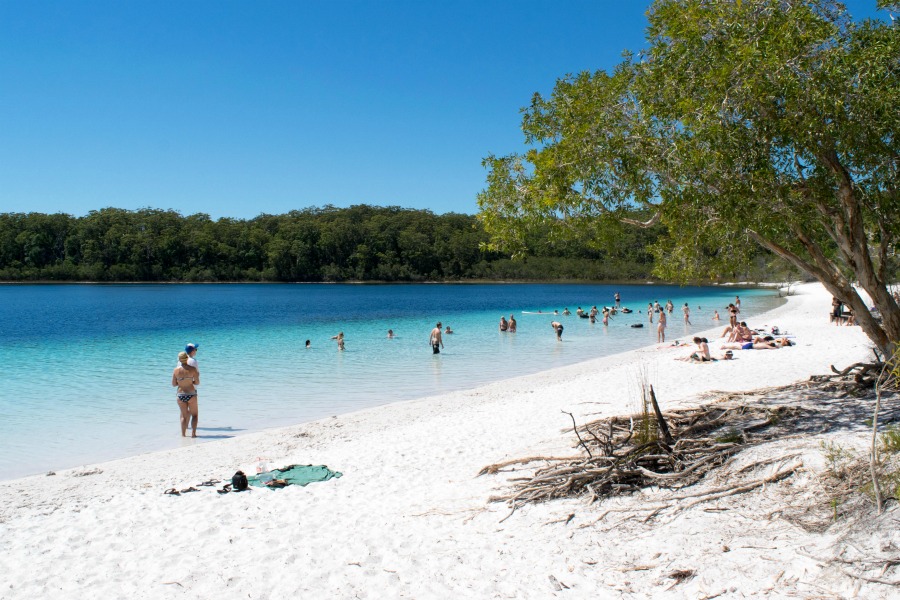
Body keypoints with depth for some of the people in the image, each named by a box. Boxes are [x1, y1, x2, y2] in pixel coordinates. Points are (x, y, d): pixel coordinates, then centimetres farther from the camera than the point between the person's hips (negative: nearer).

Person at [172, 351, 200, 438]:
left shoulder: (176, 370, -3)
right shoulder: (192, 369, -10)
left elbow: (173, 384, 3)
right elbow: (197, 382, -7)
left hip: (180, 395, 2)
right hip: (191, 394, -2)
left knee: (184, 416, 15)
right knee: (194, 414, 12)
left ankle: (183, 434, 14)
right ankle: (193, 433, 1)